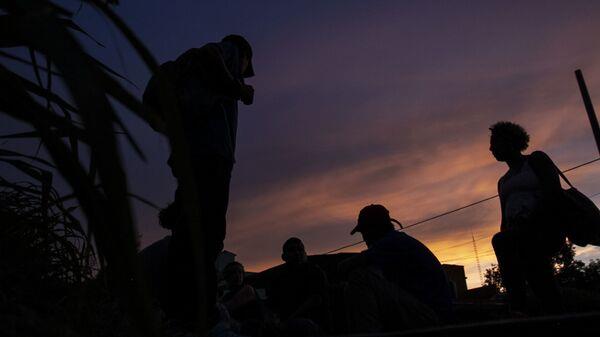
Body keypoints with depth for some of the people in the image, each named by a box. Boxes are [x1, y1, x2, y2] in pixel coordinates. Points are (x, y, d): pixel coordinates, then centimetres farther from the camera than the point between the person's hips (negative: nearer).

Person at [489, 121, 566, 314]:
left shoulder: (536, 159, 9)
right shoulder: (503, 181, 28)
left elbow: (554, 191, -8)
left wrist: (530, 220, -22)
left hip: (545, 227, -6)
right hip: (521, 235, 7)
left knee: (501, 241, -34)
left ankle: (518, 309, -36)